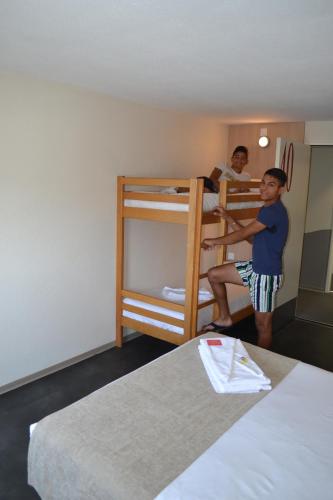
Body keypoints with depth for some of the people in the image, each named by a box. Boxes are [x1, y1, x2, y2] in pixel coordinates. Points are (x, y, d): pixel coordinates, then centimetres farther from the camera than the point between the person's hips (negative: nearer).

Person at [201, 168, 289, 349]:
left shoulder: (274, 211, -21)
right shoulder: (268, 209, 9)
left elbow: (242, 234, -20)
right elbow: (251, 237, 11)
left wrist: (213, 241, -7)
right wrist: (227, 217, 5)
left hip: (267, 274, -10)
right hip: (255, 266, 10)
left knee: (262, 325, 4)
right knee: (214, 274, 10)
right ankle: (224, 318, 22)